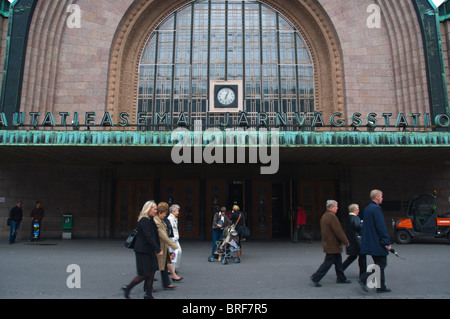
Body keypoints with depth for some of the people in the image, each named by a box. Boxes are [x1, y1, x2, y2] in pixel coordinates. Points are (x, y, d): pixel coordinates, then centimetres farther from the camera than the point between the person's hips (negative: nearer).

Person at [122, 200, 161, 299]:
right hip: (143, 251, -9)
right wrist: (158, 250, -21)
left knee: (152, 272, 8)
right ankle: (127, 288, 14)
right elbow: (148, 237, -23)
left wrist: (158, 248, 10)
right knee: (145, 274, -3)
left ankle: (148, 294, 17)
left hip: (149, 250, 9)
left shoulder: (150, 220, 13)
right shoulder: (144, 220, -18)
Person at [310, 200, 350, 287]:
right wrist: (346, 242, -10)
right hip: (333, 245, -10)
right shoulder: (332, 216, -21)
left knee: (338, 261, 18)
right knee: (328, 263, -3)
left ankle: (341, 278, 28)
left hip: (327, 243, 10)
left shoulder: (324, 216, 11)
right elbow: (338, 231, -21)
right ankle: (315, 278, 2)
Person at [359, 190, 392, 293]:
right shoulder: (376, 208, -16)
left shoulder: (367, 208, 14)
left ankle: (381, 287, 19)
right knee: (382, 264, -1)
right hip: (377, 243, -10)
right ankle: (364, 279, -10)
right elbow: (381, 227, -20)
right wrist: (387, 242, -17)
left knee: (379, 264, 15)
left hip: (369, 242, 10)